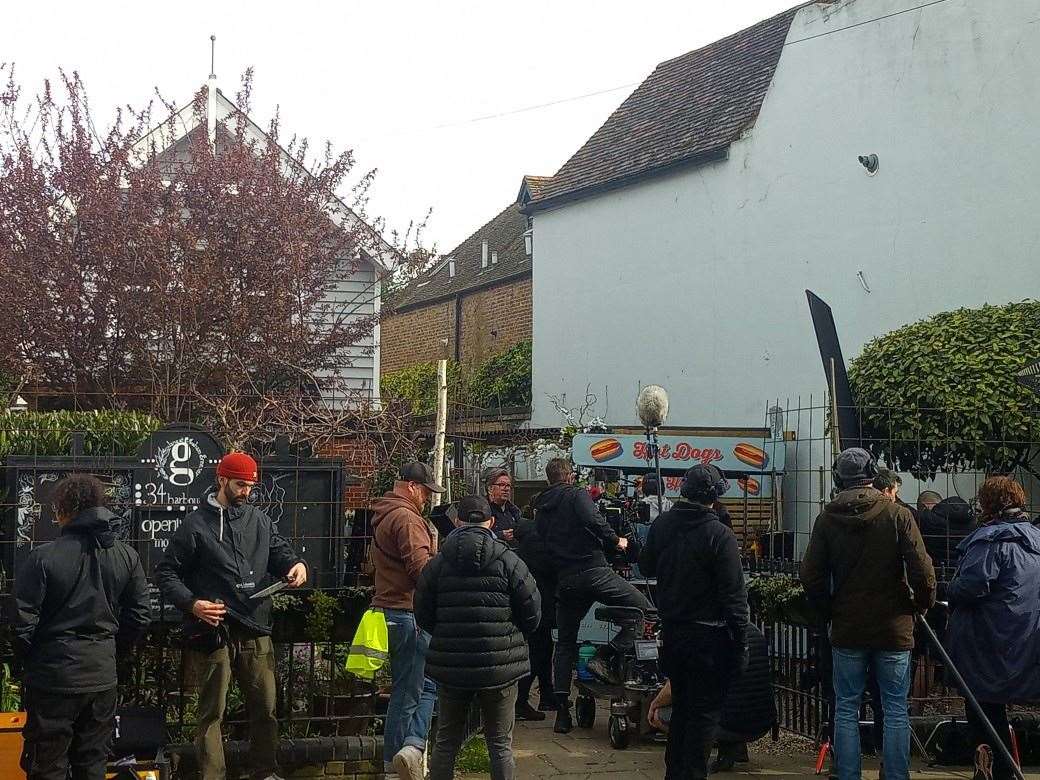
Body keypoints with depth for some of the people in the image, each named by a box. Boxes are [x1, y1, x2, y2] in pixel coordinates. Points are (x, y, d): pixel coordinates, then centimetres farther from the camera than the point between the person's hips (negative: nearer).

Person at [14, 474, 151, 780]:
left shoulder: (43, 557, -14)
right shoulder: (126, 556, 1)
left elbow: (23, 622, -12)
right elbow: (140, 615, 4)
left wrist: (29, 660, 6)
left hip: (53, 676, -4)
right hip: (102, 677, 4)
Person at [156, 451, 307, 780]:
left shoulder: (260, 520, 11)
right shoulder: (196, 524, -2)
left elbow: (278, 551, 18)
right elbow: (166, 573, -1)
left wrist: (295, 564, -7)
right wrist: (192, 603, -15)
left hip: (256, 631, 4)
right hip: (213, 632, -4)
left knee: (265, 707, 9)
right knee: (212, 712, 2)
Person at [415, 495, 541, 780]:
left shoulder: (437, 563, -1)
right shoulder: (507, 560, -6)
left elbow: (423, 617, 3)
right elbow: (532, 613, -3)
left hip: (451, 665, 2)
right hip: (499, 665, -1)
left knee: (447, 741, 14)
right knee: (500, 744, 10)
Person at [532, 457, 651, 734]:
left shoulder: (541, 509, 18)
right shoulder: (577, 494, 0)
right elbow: (592, 519, -19)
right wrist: (615, 540, -6)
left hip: (564, 580, 6)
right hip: (593, 571, -6)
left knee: (565, 643, 13)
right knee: (642, 608, 2)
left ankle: (562, 711, 9)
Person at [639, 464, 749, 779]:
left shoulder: (661, 525, -1)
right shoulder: (719, 535, -18)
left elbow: (646, 566, 16)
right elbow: (734, 596, -18)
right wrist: (740, 644, -13)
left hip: (672, 632, 6)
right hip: (709, 634, -6)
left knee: (681, 706, 20)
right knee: (705, 712, 3)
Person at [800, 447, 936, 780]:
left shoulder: (827, 518, -2)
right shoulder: (897, 514, -7)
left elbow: (811, 576, -3)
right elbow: (922, 571, -11)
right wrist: (923, 603, 7)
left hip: (847, 628, 1)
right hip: (894, 628, -1)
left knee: (846, 710, 8)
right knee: (896, 710, 6)